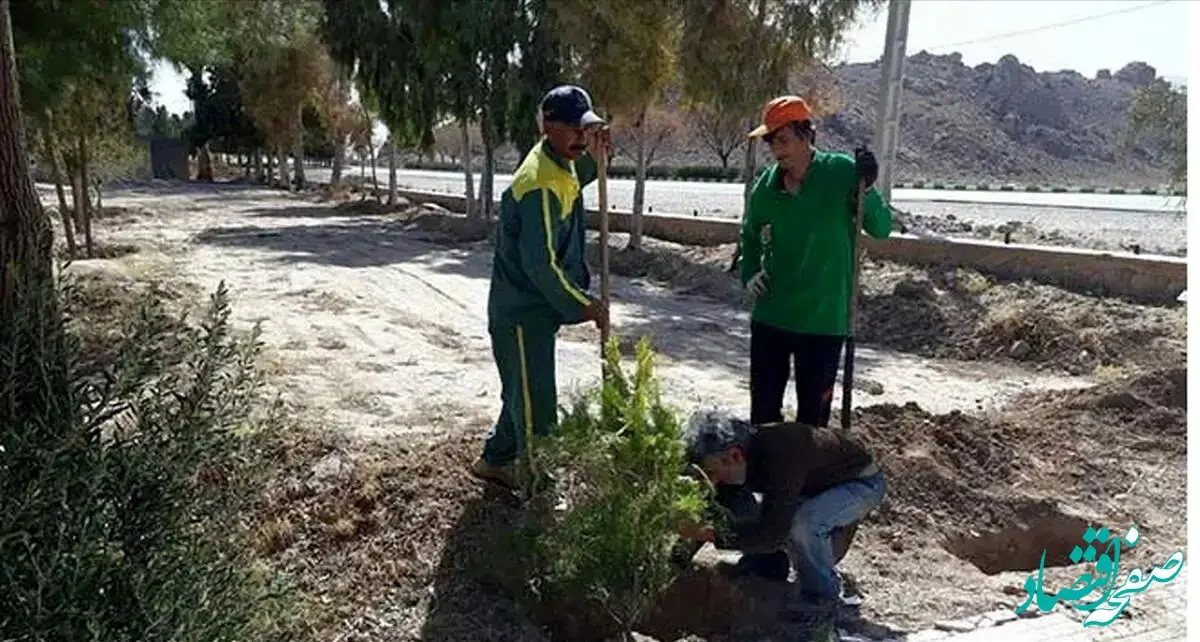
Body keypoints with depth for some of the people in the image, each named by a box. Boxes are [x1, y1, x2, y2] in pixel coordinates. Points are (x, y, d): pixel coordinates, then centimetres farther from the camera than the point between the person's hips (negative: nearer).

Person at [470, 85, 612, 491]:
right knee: (537, 410, 0)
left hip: (534, 308, 10)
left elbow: (572, 182, 27)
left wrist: (592, 156, 2)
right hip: (522, 312, -10)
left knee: (525, 395, 23)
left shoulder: (559, 164, 3)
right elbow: (541, 266, -27)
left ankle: (495, 461, 40)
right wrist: (586, 306, -16)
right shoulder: (540, 185, -25)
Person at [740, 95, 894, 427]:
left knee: (813, 414, 9)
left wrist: (867, 190, -27)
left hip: (824, 319, -3)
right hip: (771, 316, 3)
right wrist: (749, 273, 3)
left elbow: (882, 229, -10)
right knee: (763, 407, 15)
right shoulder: (767, 185, 0)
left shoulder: (842, 172, -10)